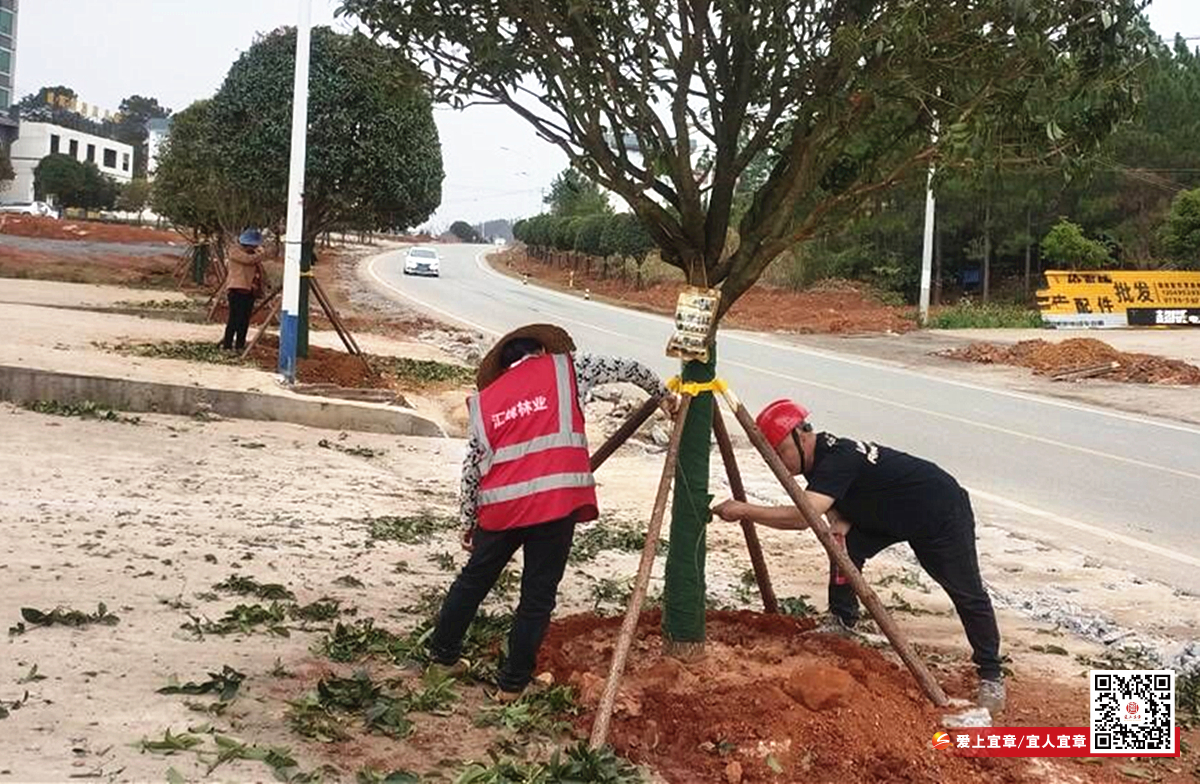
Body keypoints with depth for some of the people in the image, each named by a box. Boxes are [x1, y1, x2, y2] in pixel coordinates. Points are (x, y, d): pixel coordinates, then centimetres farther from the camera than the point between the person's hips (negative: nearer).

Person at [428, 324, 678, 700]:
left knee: (474, 579, 22)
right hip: (556, 502, -3)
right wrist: (662, 393, 33)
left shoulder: (484, 399, 16)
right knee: (538, 595, 8)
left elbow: (472, 468, 14)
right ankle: (512, 683, 13)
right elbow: (627, 368, 17)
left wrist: (469, 522, 22)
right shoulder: (565, 369, 9)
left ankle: (443, 655, 35)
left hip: (501, 505, 3)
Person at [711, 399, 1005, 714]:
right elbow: (840, 510, 0)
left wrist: (744, 510, -42)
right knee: (846, 546, -7)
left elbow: (803, 516, -44)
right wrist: (839, 524, -24)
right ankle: (841, 623, 9)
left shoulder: (837, 459, -33)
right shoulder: (820, 457, -4)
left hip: (943, 513, -9)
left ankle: (990, 675, 8)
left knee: (968, 594, -6)